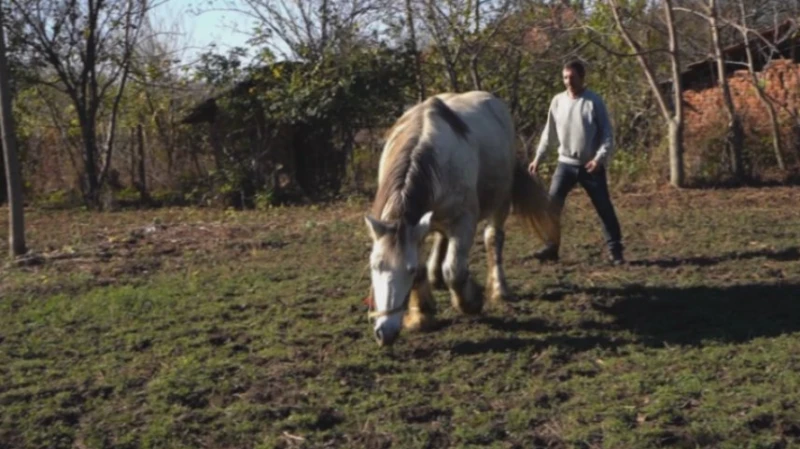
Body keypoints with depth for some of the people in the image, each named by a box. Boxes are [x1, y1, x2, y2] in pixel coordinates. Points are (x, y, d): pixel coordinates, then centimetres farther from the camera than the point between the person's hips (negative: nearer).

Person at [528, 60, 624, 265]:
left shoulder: (594, 101, -7)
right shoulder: (558, 101, 3)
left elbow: (607, 134, -7)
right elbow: (549, 132, 10)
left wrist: (600, 158, -19)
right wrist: (538, 157, 7)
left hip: (591, 165, -2)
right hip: (566, 163, 3)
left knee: (604, 208, 1)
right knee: (552, 203, -9)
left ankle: (615, 250, 11)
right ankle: (551, 247, -3)